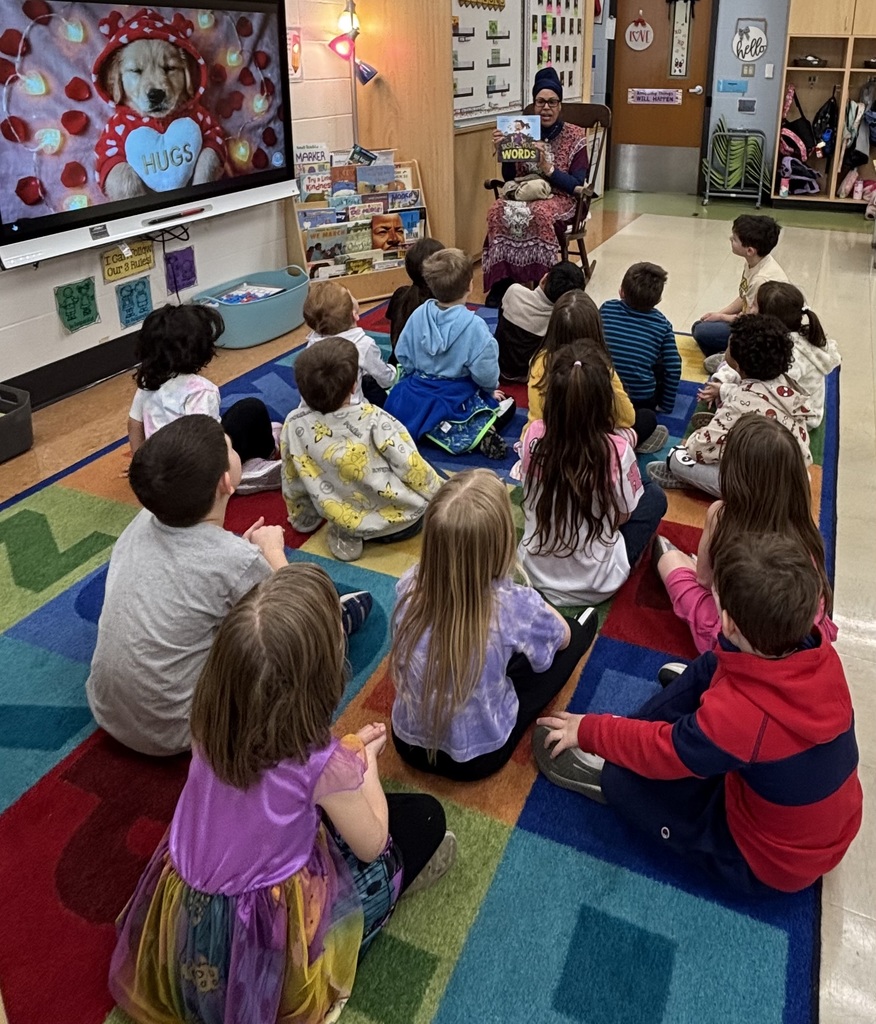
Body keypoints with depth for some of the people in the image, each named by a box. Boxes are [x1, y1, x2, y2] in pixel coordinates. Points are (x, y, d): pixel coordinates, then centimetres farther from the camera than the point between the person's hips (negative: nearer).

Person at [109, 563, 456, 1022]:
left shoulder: (210, 717, -17)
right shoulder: (322, 763, -31)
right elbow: (371, 845, -11)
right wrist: (366, 760, 1)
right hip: (265, 939, -5)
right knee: (424, 816, 8)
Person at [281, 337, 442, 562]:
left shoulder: (294, 425, -15)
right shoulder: (373, 419, -26)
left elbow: (293, 484, -2)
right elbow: (412, 468, -19)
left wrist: (304, 522, 16)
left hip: (348, 521, 2)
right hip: (402, 517, -1)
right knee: (432, 480, 29)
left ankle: (348, 534, 13)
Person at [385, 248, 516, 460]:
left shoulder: (418, 315, -8)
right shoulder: (474, 326, -22)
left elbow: (402, 355, 1)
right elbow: (485, 372, -17)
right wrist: (491, 389, 4)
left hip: (416, 396, 3)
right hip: (457, 400, -3)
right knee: (506, 404, 19)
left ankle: (436, 430, 8)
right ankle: (477, 434, -10)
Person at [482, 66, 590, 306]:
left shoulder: (575, 136, -1)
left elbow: (576, 186, -8)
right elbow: (509, 179, 9)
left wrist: (547, 167, -21)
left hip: (559, 198, -3)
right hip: (523, 192, 3)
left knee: (540, 214, -39)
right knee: (498, 211, -31)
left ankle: (541, 282, -27)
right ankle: (501, 281, -26)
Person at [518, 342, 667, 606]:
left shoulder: (533, 436, -17)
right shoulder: (616, 451, -26)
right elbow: (624, 514, -9)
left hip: (534, 573, 4)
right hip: (593, 587, -3)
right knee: (655, 496, 16)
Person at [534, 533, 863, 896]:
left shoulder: (740, 716, -39)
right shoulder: (821, 654, -20)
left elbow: (661, 751, -20)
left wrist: (588, 730, -7)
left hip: (770, 866, -7)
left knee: (622, 779, -11)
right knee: (711, 669, 4)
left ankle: (605, 773, 24)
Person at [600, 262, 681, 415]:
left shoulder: (607, 308, -3)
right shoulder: (662, 324, -5)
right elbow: (673, 369, -4)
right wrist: (666, 406, 9)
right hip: (642, 401, -3)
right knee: (673, 360, 21)